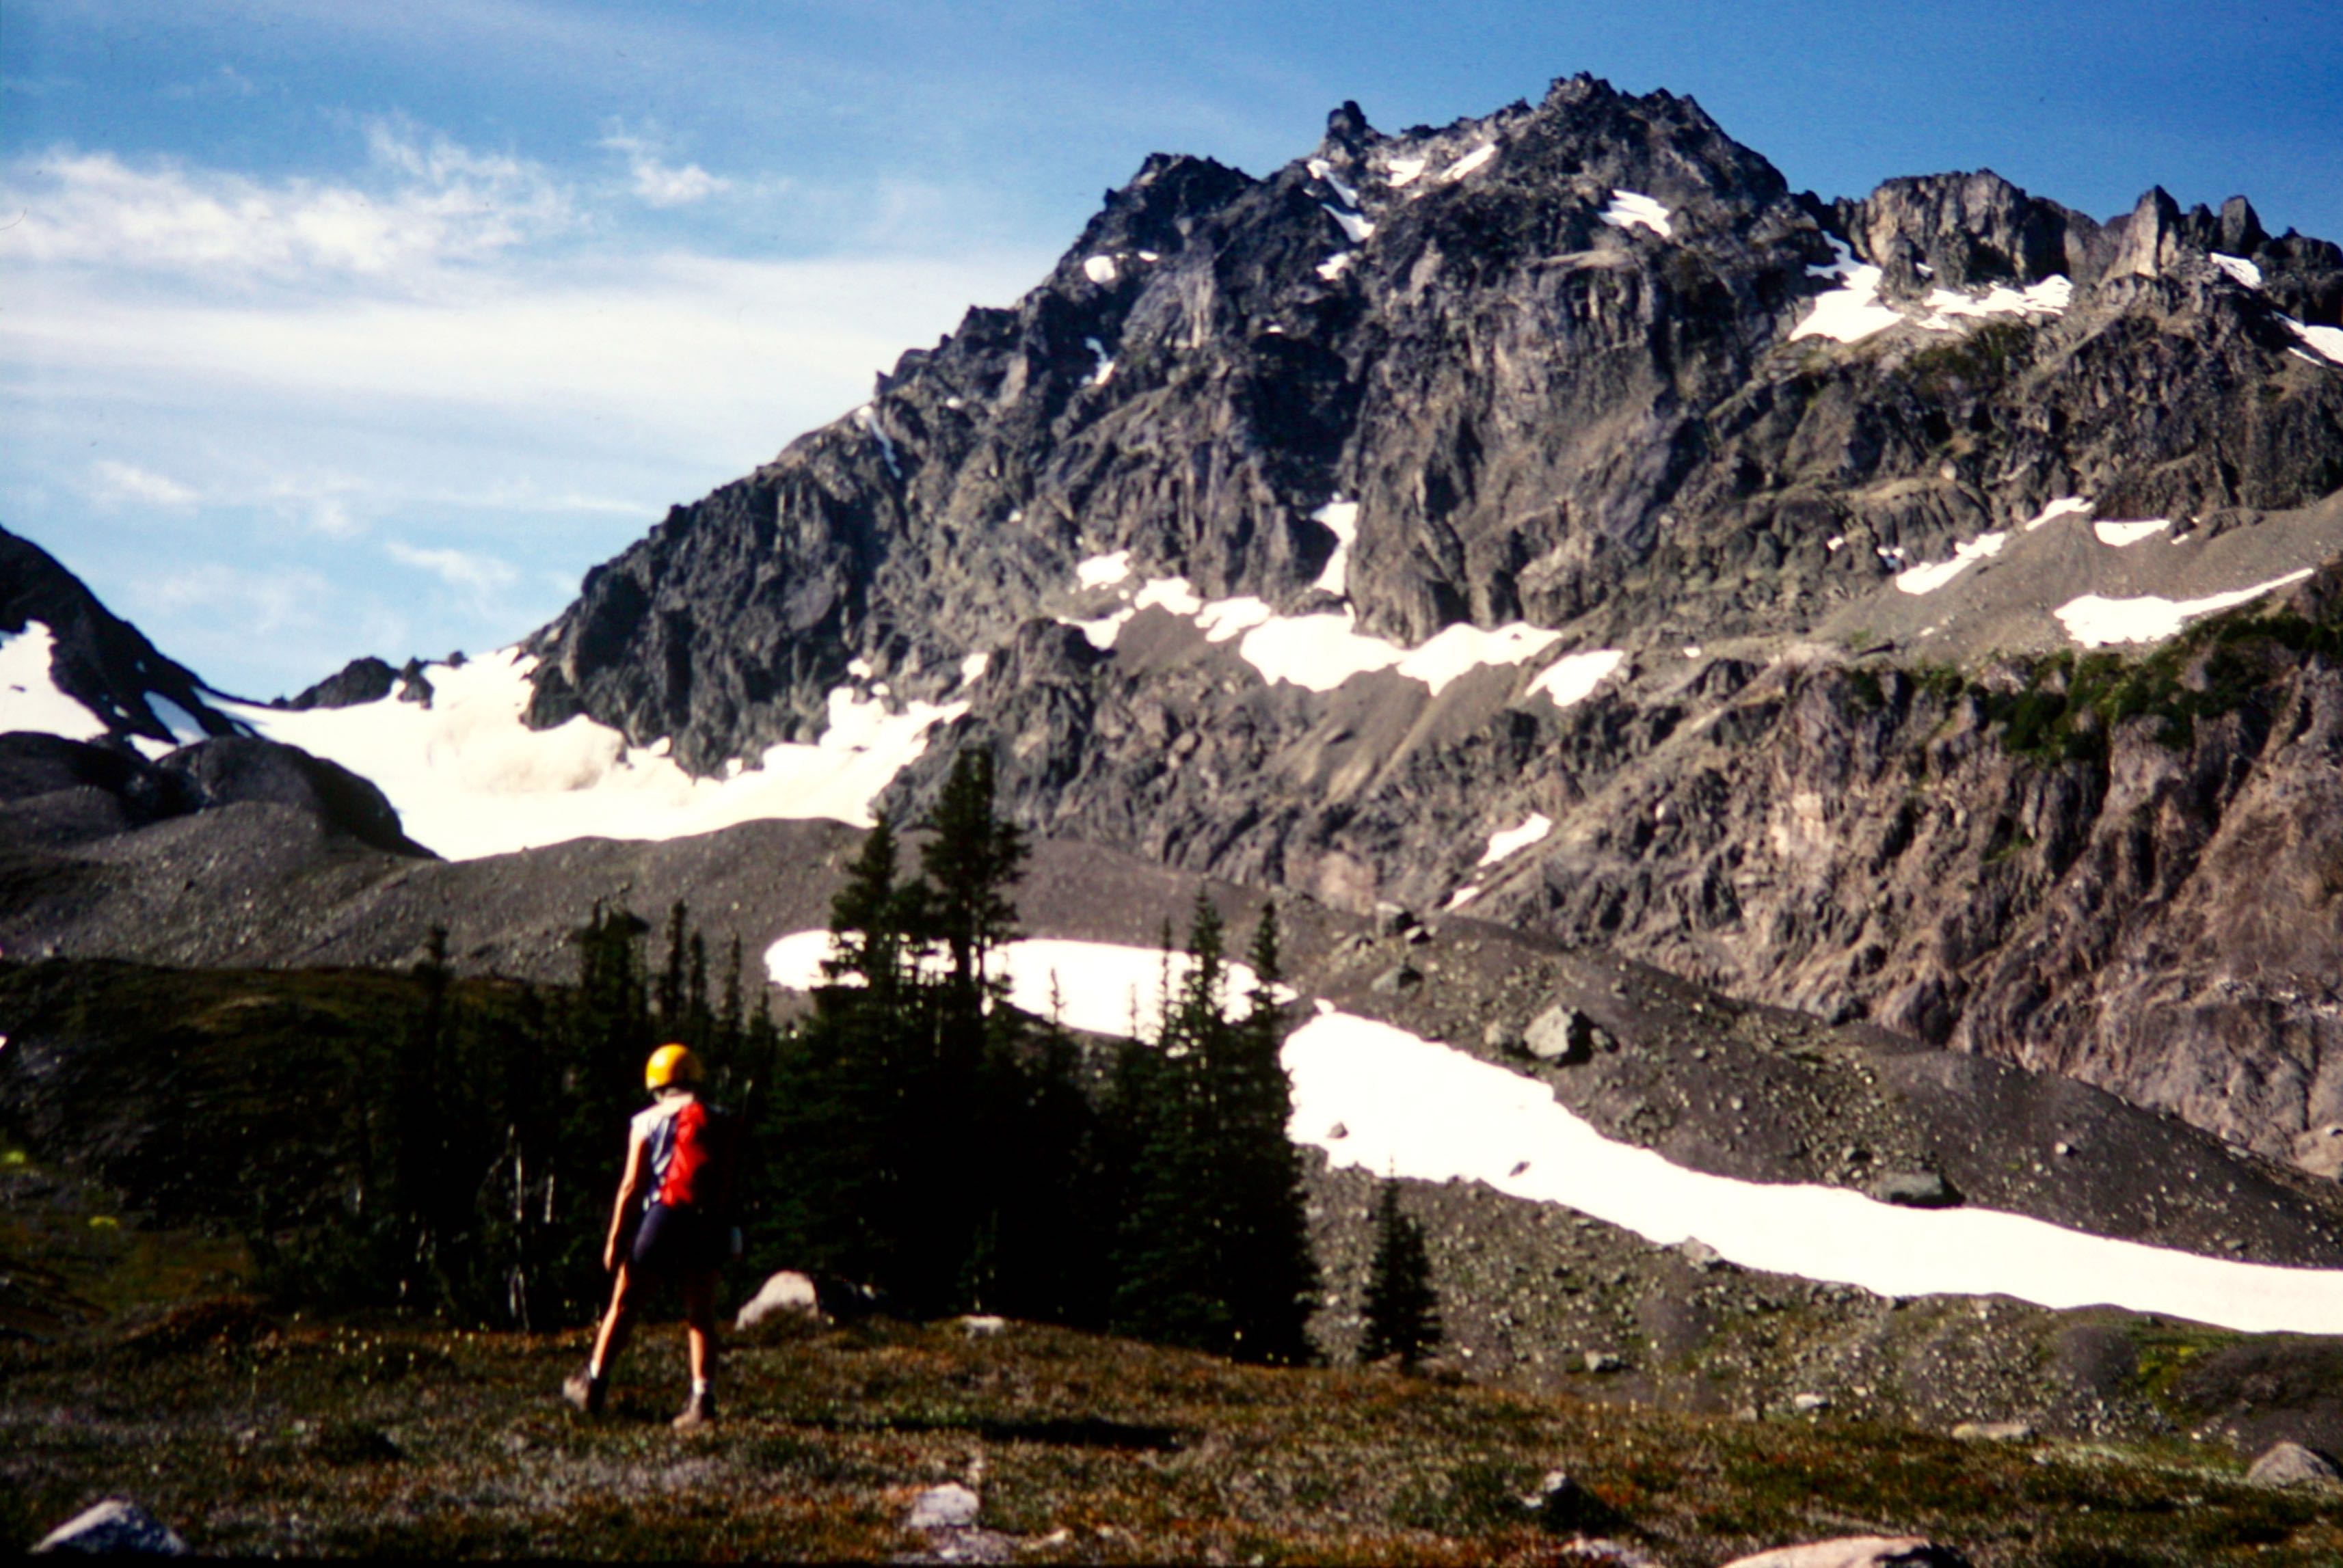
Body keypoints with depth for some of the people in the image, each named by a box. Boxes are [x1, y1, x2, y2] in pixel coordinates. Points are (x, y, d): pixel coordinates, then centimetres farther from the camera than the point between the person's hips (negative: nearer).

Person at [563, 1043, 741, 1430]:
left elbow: (632, 1185, -3)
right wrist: (721, 1230, 17)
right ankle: (703, 1400, -4)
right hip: (708, 1224, 2)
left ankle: (593, 1385, 19)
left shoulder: (648, 1122, 1)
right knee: (701, 1317, 5)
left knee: (623, 1305, 11)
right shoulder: (720, 1122, 9)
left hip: (661, 1217, -2)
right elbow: (727, 1183, 8)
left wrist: (615, 1239, 0)